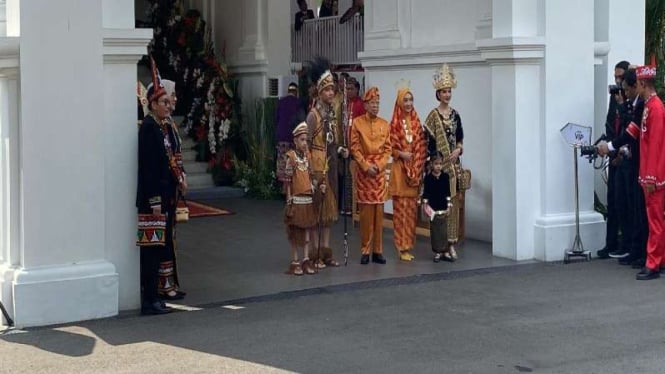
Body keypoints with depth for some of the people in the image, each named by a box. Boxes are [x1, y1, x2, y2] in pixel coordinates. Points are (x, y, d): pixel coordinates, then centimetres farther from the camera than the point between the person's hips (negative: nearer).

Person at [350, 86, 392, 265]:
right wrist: (366, 166, -12)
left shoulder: (385, 124, 7)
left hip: (380, 170, 3)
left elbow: (387, 149, 5)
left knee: (379, 210, 3)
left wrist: (379, 166, -9)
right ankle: (365, 250, 4)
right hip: (363, 170, -2)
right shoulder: (357, 122, -1)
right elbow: (355, 148, -4)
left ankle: (378, 250, 8)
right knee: (366, 211, -2)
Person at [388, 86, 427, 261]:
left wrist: (417, 166, -3)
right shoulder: (394, 124, -5)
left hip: (415, 170, 5)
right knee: (401, 209, -4)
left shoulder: (416, 122, 9)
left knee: (412, 209, 8)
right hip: (399, 170, -5)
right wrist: (402, 154, -18)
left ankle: (409, 245, 15)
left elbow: (422, 146, 8)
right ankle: (402, 248, 0)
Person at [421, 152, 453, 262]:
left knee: (444, 230, 3)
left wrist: (448, 205, 1)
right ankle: (437, 252, 10)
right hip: (433, 208, -1)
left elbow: (448, 192, 3)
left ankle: (445, 251, 9)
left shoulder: (445, 176, 1)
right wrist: (425, 205, -4)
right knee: (435, 230, 4)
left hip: (443, 208, 1)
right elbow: (425, 192, 0)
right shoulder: (428, 177, -3)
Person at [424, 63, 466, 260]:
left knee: (454, 201, 6)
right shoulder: (433, 115, -5)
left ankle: (451, 242, 12)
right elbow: (429, 141, -8)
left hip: (454, 163, 6)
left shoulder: (455, 114, 12)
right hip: (439, 163, -6)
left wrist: (458, 149, -3)